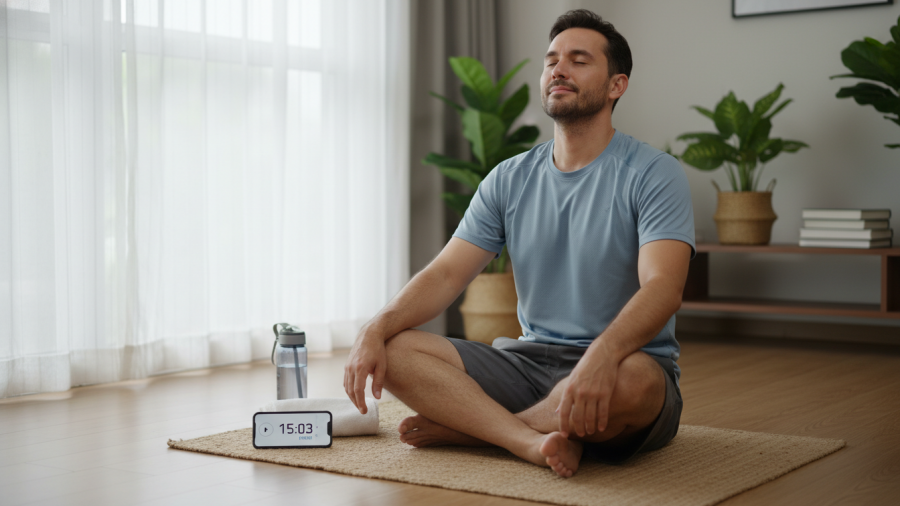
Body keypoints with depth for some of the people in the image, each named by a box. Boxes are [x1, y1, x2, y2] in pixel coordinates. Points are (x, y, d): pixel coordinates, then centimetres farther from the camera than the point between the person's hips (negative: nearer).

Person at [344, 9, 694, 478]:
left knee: (632, 378, -41)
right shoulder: (509, 180, 11)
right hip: (529, 361, 4)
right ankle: (535, 440, -30)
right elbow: (445, 274, 4)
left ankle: (472, 426, -17)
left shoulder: (654, 175, -6)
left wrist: (603, 353, -42)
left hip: (618, 366, -4)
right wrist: (376, 328, -15)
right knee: (391, 350, -14)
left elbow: (663, 287, -21)